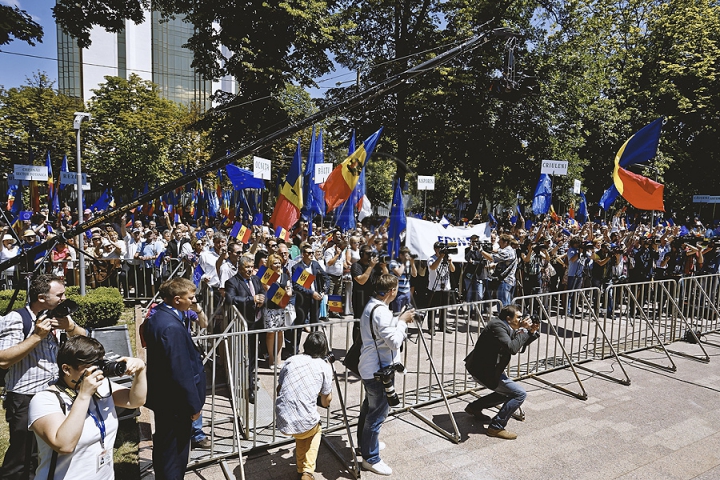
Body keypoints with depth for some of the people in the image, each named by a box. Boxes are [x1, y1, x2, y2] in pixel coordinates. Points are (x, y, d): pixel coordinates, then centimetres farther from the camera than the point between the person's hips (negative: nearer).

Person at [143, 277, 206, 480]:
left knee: (163, 447, 24)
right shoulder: (173, 327, -29)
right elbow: (181, 372, -26)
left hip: (161, 396, 9)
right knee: (175, 452, 9)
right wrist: (194, 405, -16)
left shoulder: (156, 317, 2)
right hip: (176, 402, -9)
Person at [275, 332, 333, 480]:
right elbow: (326, 402, 9)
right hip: (305, 421, -3)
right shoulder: (325, 366, 2)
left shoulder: (291, 360, 11)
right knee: (315, 429, 32)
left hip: (282, 421, 4)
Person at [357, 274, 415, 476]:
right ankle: (371, 458, 13)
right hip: (379, 370, -11)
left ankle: (364, 443, 42)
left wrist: (399, 320, 6)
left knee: (369, 408, 25)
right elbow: (394, 341, -25)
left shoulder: (371, 306, 7)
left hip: (370, 367, 11)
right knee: (377, 414, 1)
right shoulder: (381, 312, -24)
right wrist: (402, 321, -13)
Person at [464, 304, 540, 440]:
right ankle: (496, 427, -4)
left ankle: (474, 407, 32)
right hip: (484, 370, -11)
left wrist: (532, 332, 2)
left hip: (487, 367, 11)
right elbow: (512, 348, -33)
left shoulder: (505, 327, 9)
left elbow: (519, 345, 17)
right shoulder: (497, 326, -21)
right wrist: (523, 330, -21)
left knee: (508, 391, 26)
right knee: (520, 394, -10)